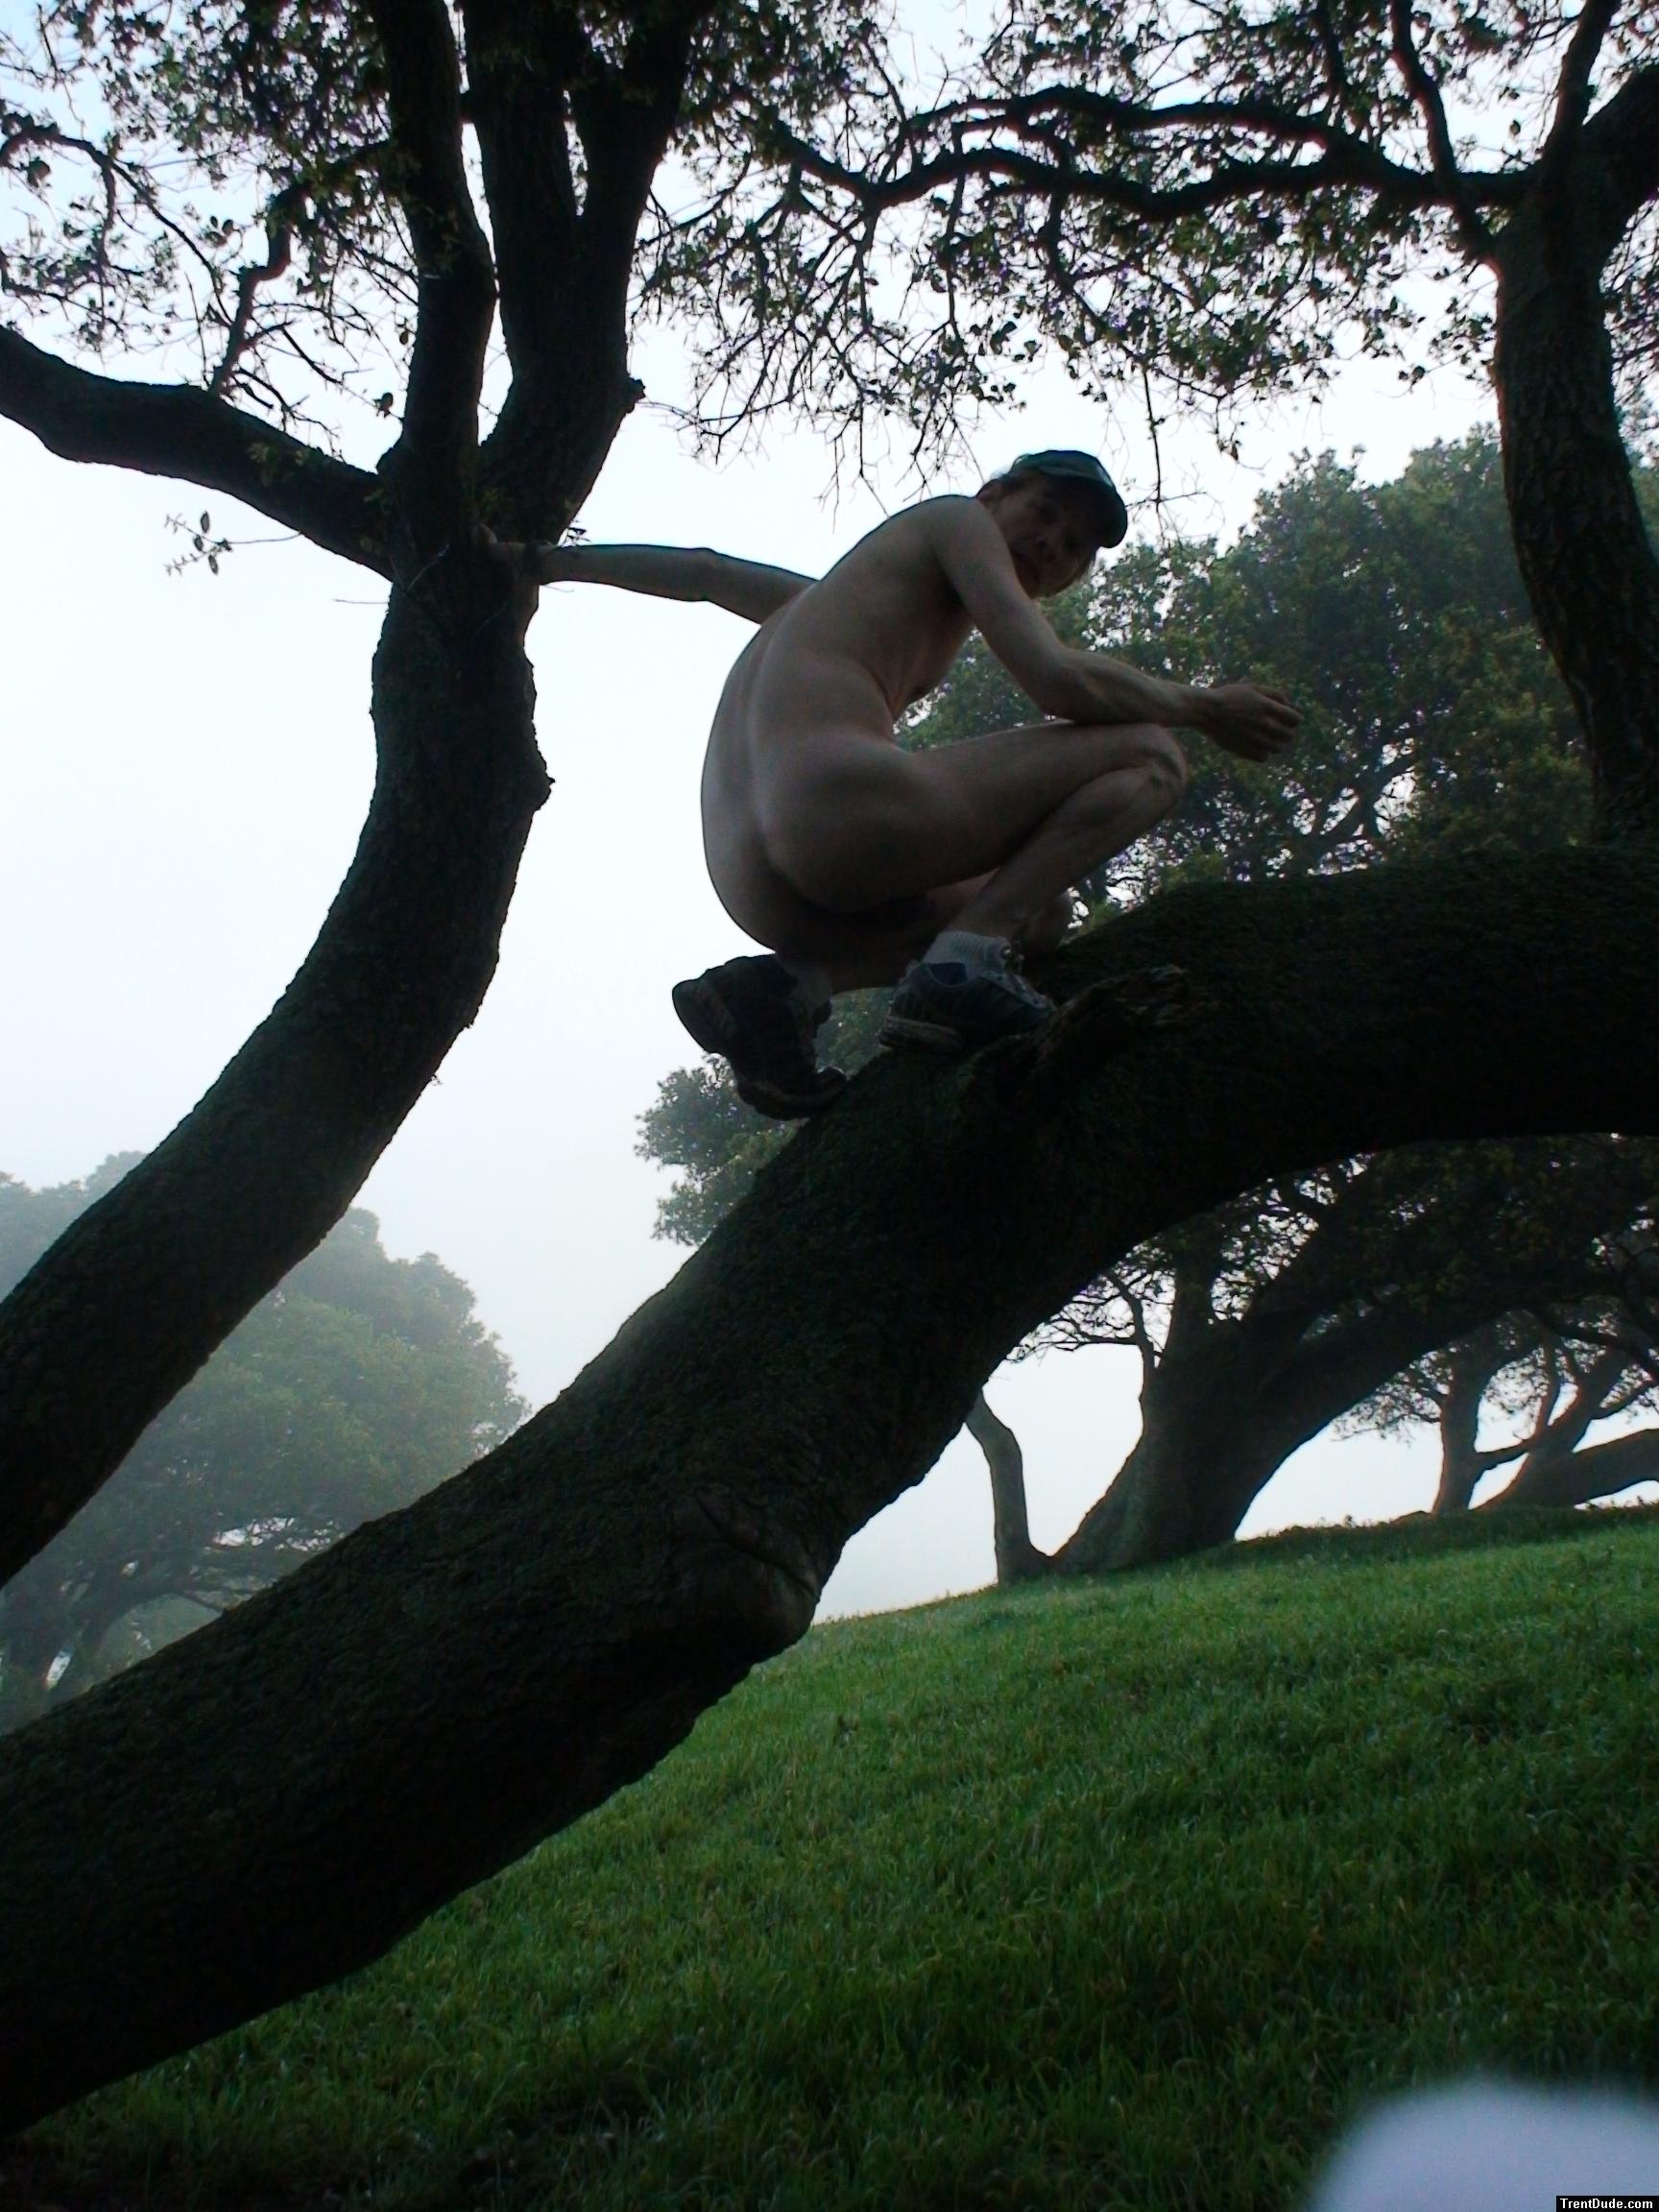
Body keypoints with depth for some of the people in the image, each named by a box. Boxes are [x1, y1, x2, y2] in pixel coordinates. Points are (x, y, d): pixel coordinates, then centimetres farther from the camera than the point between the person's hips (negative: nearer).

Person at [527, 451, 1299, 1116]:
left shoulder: (858, 590, 37)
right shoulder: (955, 520, 12)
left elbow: (705, 571, 43)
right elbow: (1058, 681, -1)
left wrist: (553, 561, 49)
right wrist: (1201, 705, 12)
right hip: (839, 805, -9)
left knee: (1040, 907, 29)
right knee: (1149, 755, 3)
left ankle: (786, 984, 4)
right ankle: (967, 959, -18)